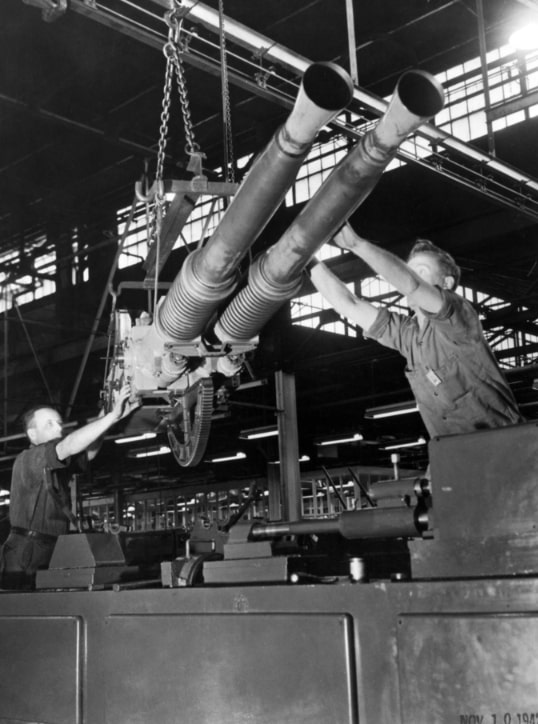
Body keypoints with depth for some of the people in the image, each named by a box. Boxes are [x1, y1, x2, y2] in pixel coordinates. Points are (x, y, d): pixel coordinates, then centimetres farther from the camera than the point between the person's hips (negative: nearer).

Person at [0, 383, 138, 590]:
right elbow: (70, 445, -22)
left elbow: (88, 452, 1)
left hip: (52, 554, 7)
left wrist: (104, 416, -13)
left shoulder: (59, 463, 15)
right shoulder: (27, 460, -8)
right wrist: (113, 415, -24)